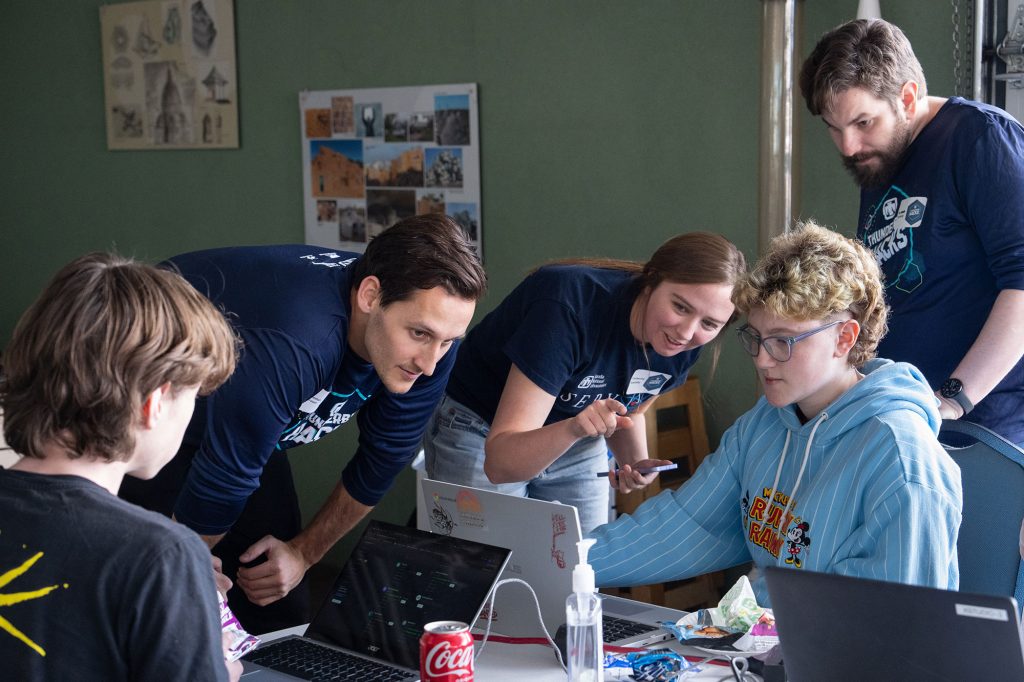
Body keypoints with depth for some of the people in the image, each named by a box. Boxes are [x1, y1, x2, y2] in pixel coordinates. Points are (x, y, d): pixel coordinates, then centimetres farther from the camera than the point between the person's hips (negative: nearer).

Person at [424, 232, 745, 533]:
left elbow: (628, 411, 5)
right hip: (482, 436, -5)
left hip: (577, 445, 5)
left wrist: (636, 463, -16)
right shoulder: (572, 306, -35)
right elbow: (499, 462, -37)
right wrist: (573, 428, -54)